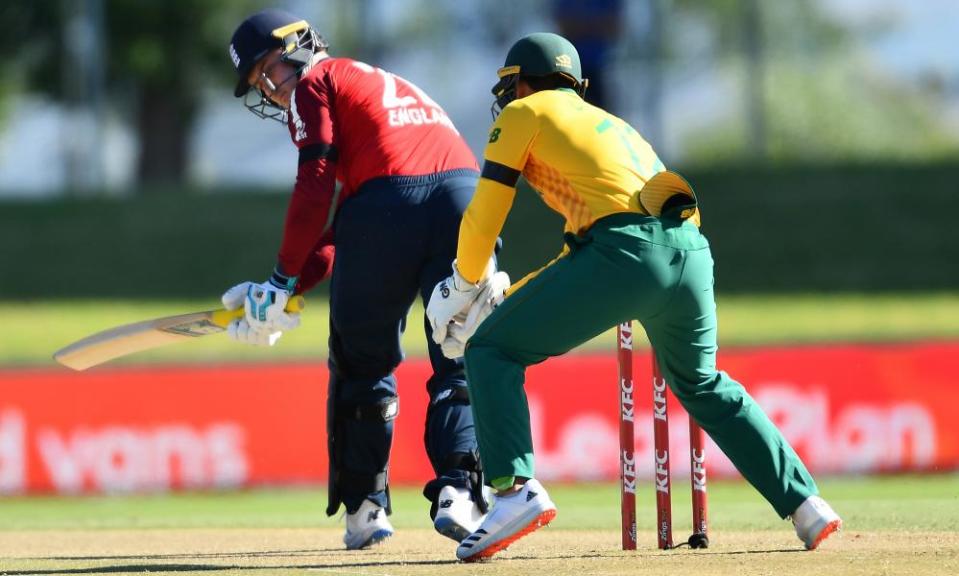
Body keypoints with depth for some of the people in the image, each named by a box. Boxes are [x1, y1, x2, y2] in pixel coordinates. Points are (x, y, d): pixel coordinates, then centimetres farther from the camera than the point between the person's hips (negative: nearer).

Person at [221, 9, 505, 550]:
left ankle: (365, 506, 12)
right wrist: (282, 296, 21)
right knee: (462, 362, 7)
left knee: (363, 364, 10)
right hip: (466, 195, 6)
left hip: (387, 199, -6)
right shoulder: (387, 85, 37)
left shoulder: (316, 84, 16)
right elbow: (340, 235, 29)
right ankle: (460, 490, -12)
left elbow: (316, 187, 0)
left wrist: (284, 278, 5)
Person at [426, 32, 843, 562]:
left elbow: (485, 215, 11)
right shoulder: (613, 123, 36)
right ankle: (804, 504, 24)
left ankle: (516, 490, -15)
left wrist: (464, 285, 28)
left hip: (624, 250, -7)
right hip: (691, 252, 7)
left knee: (491, 352, 3)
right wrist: (513, 296, 41)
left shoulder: (524, 114, 16)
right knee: (702, 384, 29)